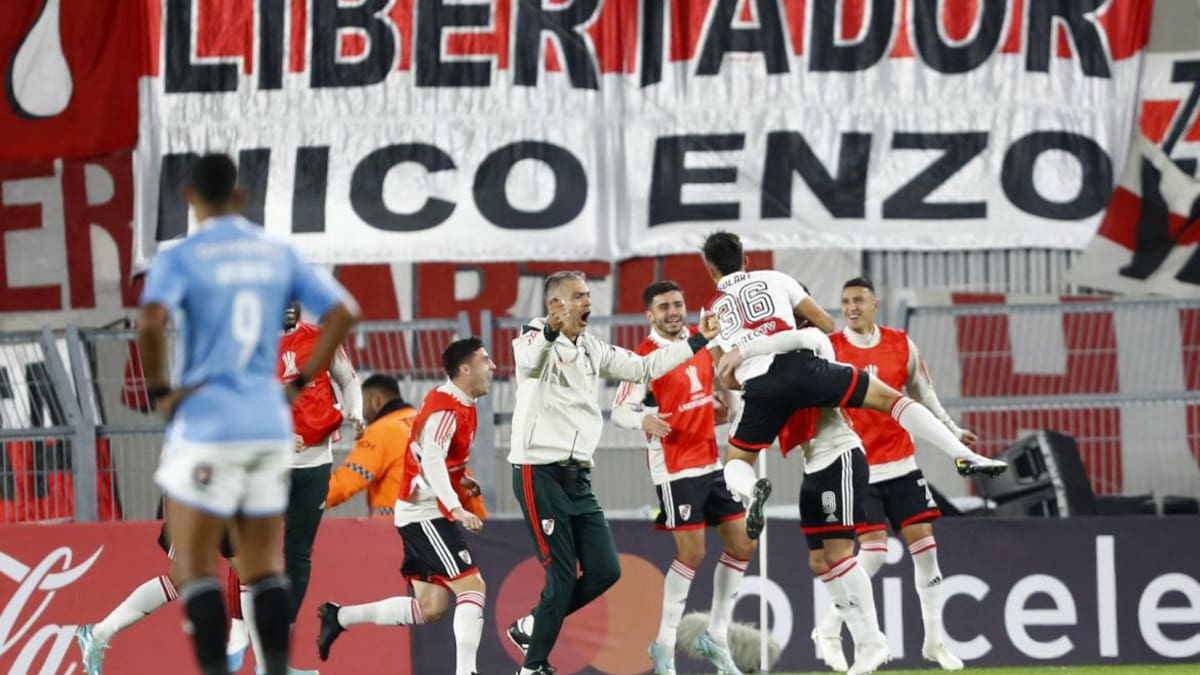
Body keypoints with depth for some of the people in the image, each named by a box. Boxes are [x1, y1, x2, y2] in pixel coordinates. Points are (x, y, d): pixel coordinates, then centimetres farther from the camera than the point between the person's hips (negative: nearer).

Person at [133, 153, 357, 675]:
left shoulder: (179, 259, -7)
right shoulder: (278, 254, 8)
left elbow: (151, 321, -25)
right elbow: (342, 313, 4)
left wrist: (158, 391, -12)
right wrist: (301, 383, 8)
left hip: (206, 424, -5)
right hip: (269, 425, 5)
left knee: (195, 566, 3)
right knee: (264, 566, 13)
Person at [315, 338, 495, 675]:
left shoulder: (461, 405, 14)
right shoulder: (446, 407, -17)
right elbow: (432, 461, -27)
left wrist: (460, 481, 10)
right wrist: (457, 509, -34)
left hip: (428, 514, 10)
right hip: (426, 515, -10)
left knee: (430, 608, 10)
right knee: (472, 587, -16)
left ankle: (340, 617, 18)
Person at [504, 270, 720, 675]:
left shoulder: (592, 349, 15)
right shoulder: (535, 338, -9)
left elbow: (643, 368, 20)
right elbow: (530, 361, -33)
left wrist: (699, 341, 15)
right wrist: (552, 331, -56)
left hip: (578, 476, 8)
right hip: (539, 474, -8)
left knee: (605, 570, 2)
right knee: (563, 575, -10)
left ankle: (533, 626, 20)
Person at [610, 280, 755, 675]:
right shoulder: (646, 356, -13)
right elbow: (619, 409, -16)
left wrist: (725, 405, 7)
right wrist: (643, 420, -36)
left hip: (712, 461, 7)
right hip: (675, 467, -7)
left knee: (742, 543, 6)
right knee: (692, 553, -9)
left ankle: (716, 636, 17)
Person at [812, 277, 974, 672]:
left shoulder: (902, 346, 4)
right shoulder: (828, 349, -7)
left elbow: (921, 393, 17)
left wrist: (952, 432, 19)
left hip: (901, 463, 4)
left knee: (923, 541, 0)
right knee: (873, 551, -13)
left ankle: (935, 640, 10)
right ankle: (828, 631, 3)